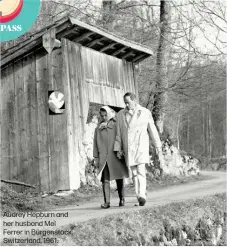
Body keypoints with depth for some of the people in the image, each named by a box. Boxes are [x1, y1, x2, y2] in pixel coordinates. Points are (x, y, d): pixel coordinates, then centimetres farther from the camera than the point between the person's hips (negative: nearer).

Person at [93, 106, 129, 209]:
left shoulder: (116, 125, 5)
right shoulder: (98, 128, 11)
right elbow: (96, 144, 13)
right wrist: (96, 158, 8)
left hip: (116, 156, -1)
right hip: (103, 157, 1)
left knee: (119, 178, 4)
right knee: (105, 180, -7)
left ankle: (121, 199, 19)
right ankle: (107, 202, -9)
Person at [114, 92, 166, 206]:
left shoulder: (145, 113, -2)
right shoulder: (121, 114, 5)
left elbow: (153, 131, 3)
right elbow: (119, 133, 9)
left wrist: (159, 148, 4)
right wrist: (118, 149, 4)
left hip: (141, 146, -3)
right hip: (128, 149, 3)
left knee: (141, 171, -18)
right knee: (134, 173, 4)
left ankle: (142, 196, -26)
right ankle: (141, 197, 12)